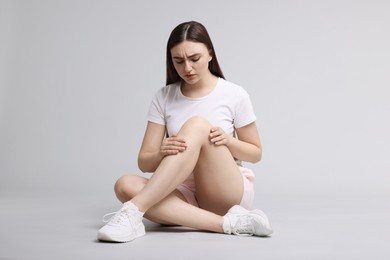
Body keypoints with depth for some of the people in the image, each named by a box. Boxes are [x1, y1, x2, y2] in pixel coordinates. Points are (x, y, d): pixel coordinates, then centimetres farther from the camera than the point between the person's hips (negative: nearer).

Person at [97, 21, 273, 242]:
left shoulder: (234, 95, -3)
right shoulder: (164, 98, 2)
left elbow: (255, 153, 7)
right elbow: (144, 162, 0)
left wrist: (228, 141, -15)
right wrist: (162, 154, -25)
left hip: (229, 194, -2)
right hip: (185, 195, 3)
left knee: (197, 125, -27)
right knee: (126, 186, -28)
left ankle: (133, 211, -33)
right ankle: (227, 223, -33)